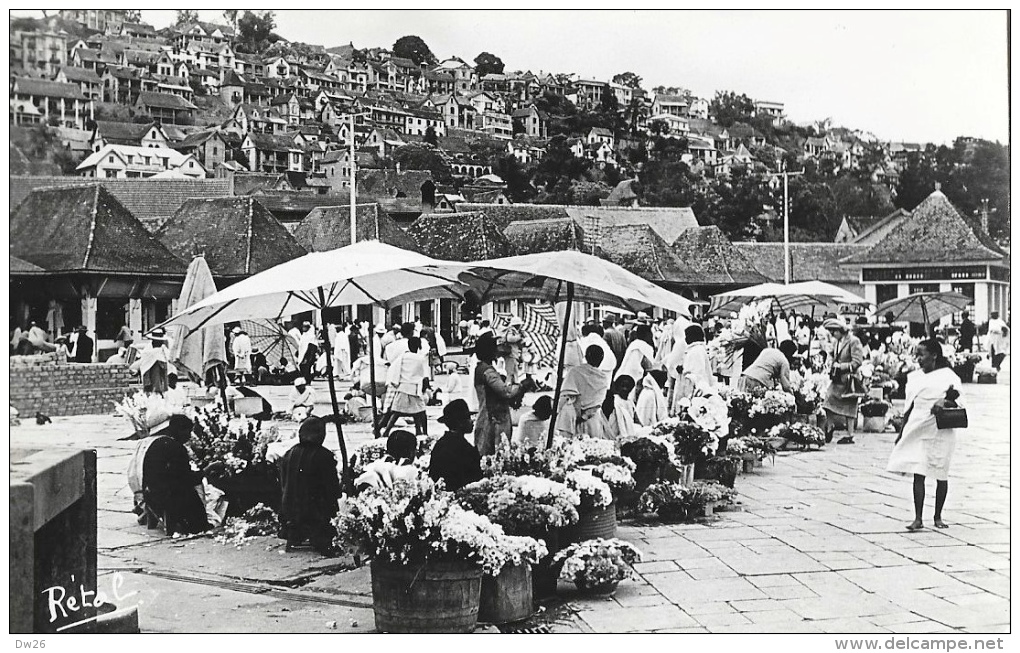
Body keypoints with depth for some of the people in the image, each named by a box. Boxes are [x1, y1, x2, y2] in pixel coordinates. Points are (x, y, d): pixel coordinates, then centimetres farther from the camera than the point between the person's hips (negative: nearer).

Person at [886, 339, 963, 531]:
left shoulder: (948, 376, -2)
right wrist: (902, 433, 15)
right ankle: (918, 518, -4)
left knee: (941, 475, 5)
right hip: (917, 429, 3)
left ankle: (938, 517, 19)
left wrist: (944, 402, -29)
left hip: (941, 431, -3)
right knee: (918, 474, -4)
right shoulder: (914, 377, 12)